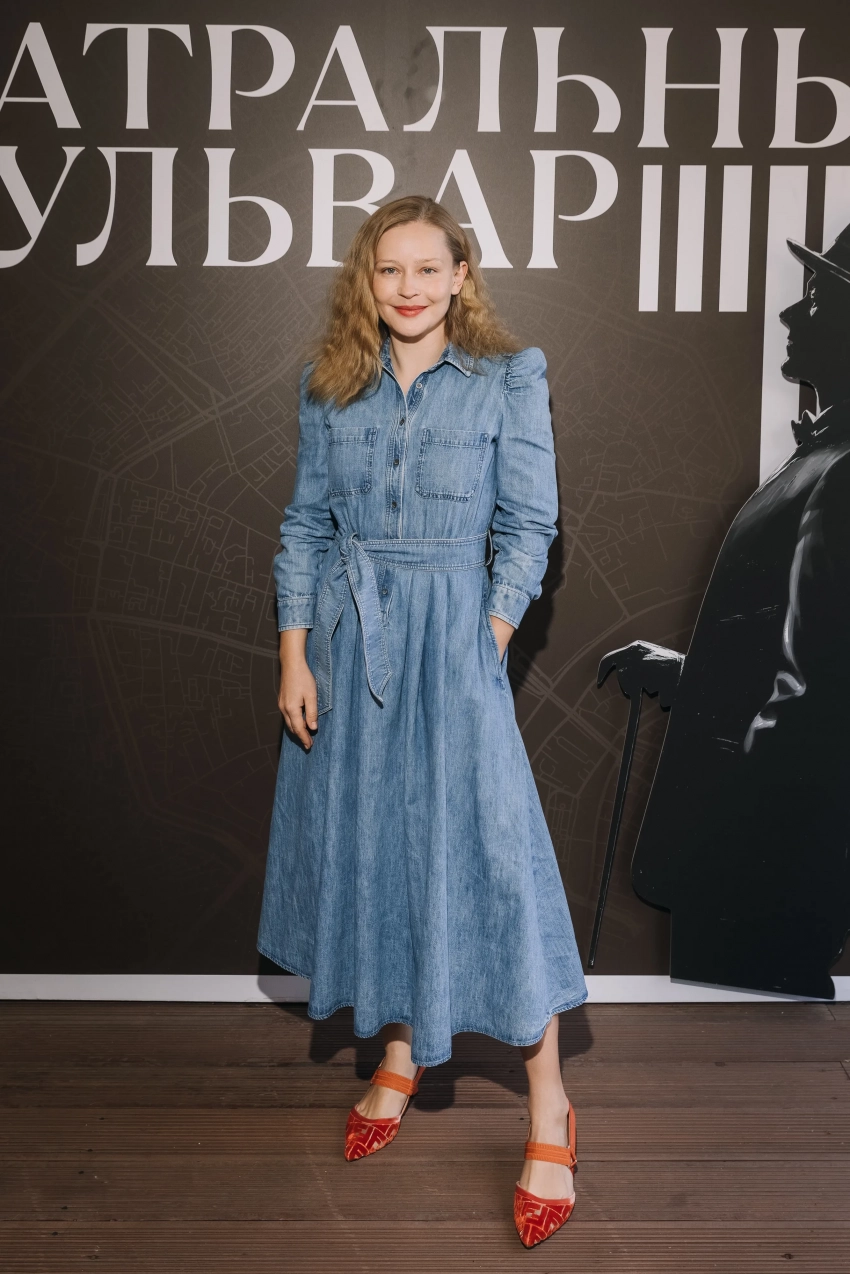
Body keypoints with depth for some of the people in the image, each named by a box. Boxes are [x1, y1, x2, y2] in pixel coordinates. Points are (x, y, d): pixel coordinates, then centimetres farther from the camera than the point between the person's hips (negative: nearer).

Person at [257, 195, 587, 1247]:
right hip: (343, 635, 4)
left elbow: (528, 524, -2)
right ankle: (399, 1055, 33)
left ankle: (548, 1117, 9)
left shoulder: (509, 377, -1)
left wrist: (490, 639, -10)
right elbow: (305, 523, 7)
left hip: (453, 632, -4)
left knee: (487, 849, -5)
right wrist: (294, 657, 1)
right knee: (365, 841, 11)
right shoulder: (330, 385, 7)